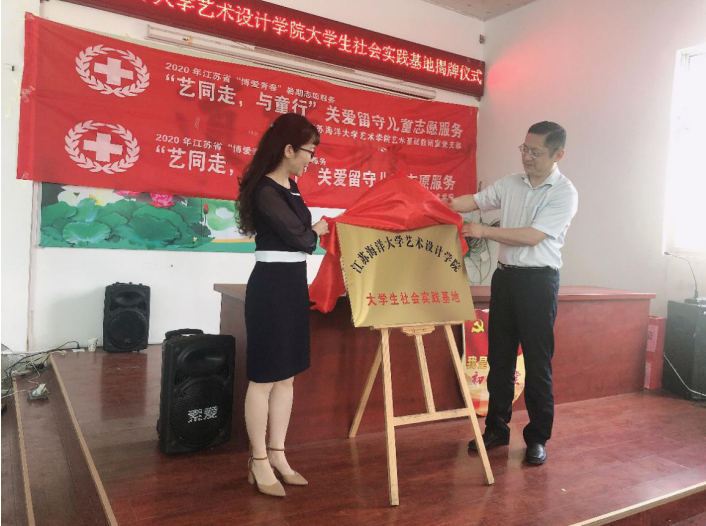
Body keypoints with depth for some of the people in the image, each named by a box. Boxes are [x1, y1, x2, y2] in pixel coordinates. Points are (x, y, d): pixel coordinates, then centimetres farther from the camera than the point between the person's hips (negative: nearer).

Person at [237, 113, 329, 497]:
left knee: (286, 376, 13)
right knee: (264, 377, 1)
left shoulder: (290, 187, 12)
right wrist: (318, 231, 3)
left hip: (294, 284, 9)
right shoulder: (265, 191, -16)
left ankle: (277, 454, 24)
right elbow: (299, 238, -15)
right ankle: (258, 461, 15)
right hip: (271, 285, -9)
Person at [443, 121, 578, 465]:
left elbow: (532, 236, -18)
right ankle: (496, 428, 24)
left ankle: (538, 437, 17)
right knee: (499, 357, 11)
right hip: (505, 276, 6)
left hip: (538, 281, -5)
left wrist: (483, 231, -17)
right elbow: (475, 201, 11)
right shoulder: (511, 183, 8)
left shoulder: (564, 193, -9)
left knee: (537, 362, 2)